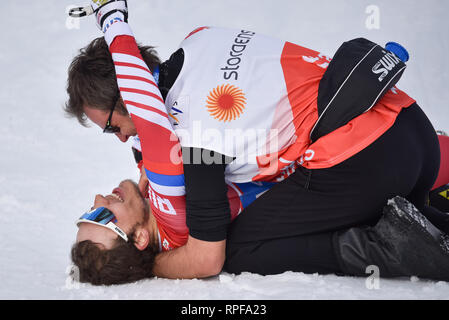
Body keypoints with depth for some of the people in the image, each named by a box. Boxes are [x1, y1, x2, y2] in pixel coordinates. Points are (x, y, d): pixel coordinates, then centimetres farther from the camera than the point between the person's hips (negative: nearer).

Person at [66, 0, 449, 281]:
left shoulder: (188, 133, -11)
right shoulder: (201, 39, 11)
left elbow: (206, 259, -7)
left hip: (361, 164, -8)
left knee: (234, 253, 3)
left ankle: (363, 250, -13)